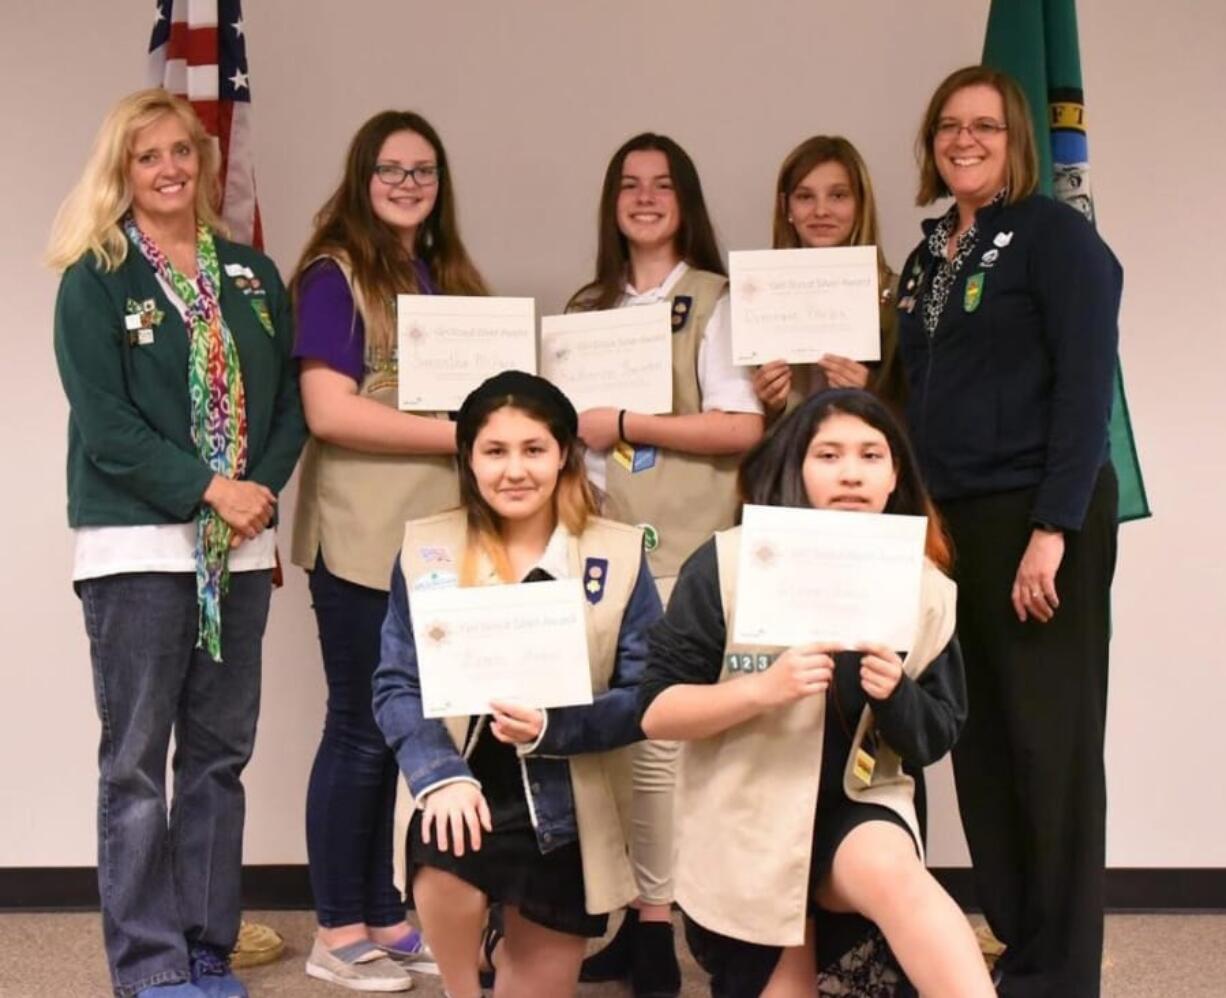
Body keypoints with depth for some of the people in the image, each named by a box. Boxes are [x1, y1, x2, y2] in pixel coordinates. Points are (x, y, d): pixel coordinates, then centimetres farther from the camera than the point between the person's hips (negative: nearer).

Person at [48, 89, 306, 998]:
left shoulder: (252, 275, 12)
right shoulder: (94, 281, -1)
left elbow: (289, 402, 9)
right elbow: (104, 421, -10)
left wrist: (259, 488, -8)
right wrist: (209, 489, -16)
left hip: (241, 547, 4)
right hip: (138, 545, -4)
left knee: (220, 755, 8)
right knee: (137, 762, -1)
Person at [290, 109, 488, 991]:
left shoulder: (451, 279, 16)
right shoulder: (335, 275, -5)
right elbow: (330, 411, -16)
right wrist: (458, 434, -18)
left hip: (442, 535, 7)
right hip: (365, 542, -7)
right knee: (363, 729, 0)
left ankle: (390, 918, 21)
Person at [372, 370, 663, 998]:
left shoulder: (619, 555, -2)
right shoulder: (426, 549, 0)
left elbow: (645, 693, -6)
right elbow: (396, 686, -4)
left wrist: (550, 729, -23)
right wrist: (441, 776, -22)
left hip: (566, 810, 1)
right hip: (462, 793, -1)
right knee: (445, 864, -32)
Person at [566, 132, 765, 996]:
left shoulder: (716, 300, 1)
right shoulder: (587, 307, 18)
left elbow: (743, 427, -10)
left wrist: (621, 425, -10)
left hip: (679, 552, -5)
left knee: (659, 735, -6)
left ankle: (656, 927, 3)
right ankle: (617, 918, 10)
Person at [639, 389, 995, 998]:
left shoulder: (924, 589, -1)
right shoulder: (728, 565, -11)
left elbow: (936, 740, 5)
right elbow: (655, 711, -12)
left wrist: (896, 697, -18)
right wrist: (763, 689, -28)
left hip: (856, 804, 1)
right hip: (746, 823, -1)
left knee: (891, 872, -33)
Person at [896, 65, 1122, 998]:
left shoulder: (1055, 234, -6)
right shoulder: (930, 251, 15)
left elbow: (1086, 385, -13)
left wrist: (1053, 527, -19)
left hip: (1039, 519, -7)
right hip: (955, 520, 7)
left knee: (1048, 742, -1)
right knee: (978, 739, 9)